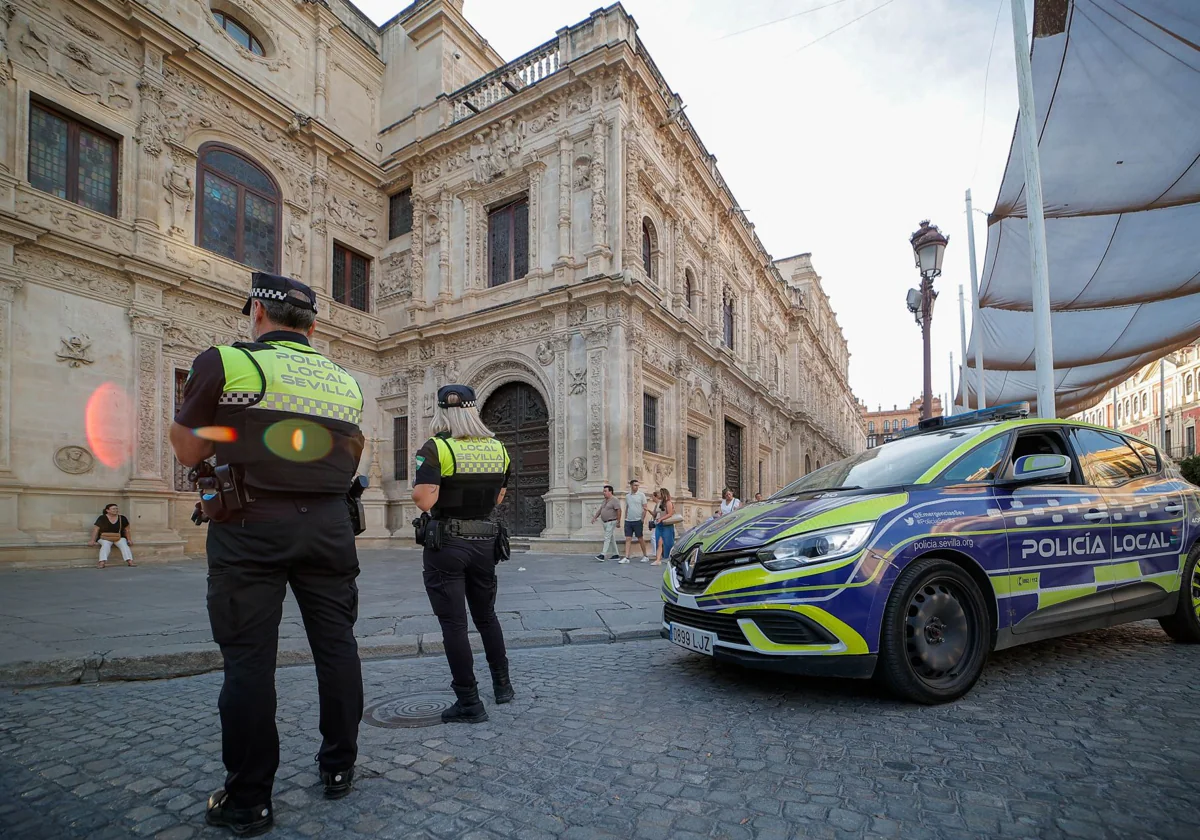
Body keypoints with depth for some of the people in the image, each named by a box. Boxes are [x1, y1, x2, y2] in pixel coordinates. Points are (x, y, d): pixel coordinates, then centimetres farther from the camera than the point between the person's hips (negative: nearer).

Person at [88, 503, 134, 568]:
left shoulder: (122, 518, 3)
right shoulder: (102, 518, -3)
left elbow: (126, 530, 9)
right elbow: (96, 530, -6)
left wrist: (129, 539, 1)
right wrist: (92, 540, -16)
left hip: (119, 538, 2)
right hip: (105, 538, -2)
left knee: (124, 544, -27)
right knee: (106, 545, -34)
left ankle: (130, 561, -41)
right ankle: (102, 562, -49)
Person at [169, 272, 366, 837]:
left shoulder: (227, 363, -5)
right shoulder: (345, 381, 9)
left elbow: (189, 452, 3)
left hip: (252, 527, -3)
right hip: (328, 527, 4)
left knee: (249, 658, 6)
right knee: (336, 644, 12)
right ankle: (339, 769, 27)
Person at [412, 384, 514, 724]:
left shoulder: (436, 448, -14)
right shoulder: (499, 449, 3)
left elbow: (424, 501, -21)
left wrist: (423, 465, -5)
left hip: (446, 545, -5)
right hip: (485, 541, 5)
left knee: (454, 624, 4)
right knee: (486, 616, 22)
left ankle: (469, 703, 10)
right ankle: (502, 683, 33)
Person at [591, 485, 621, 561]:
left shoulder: (614, 500, -12)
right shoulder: (605, 500, 15)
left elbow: (619, 510, -17)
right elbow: (600, 509, 19)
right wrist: (595, 518, 12)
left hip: (611, 522, -9)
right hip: (604, 522, 9)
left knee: (607, 538, -12)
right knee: (611, 539, 11)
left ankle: (603, 555, -15)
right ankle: (616, 555, 17)